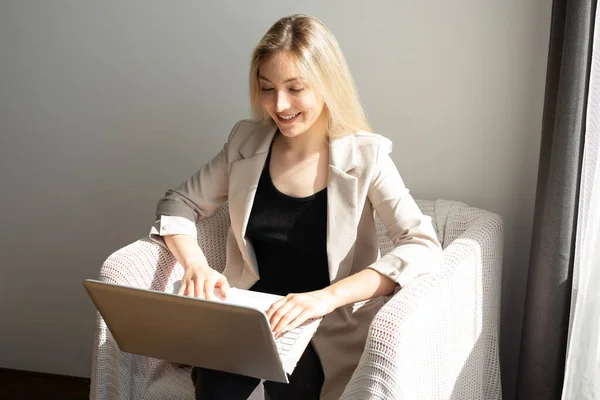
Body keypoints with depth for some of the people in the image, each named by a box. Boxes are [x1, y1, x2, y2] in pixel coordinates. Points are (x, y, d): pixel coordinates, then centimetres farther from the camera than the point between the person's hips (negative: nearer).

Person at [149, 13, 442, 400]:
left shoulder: (365, 156, -9)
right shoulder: (246, 142, 3)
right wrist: (196, 265, -12)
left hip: (328, 327, -2)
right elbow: (178, 205, 10)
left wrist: (327, 297, -32)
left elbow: (423, 249, -19)